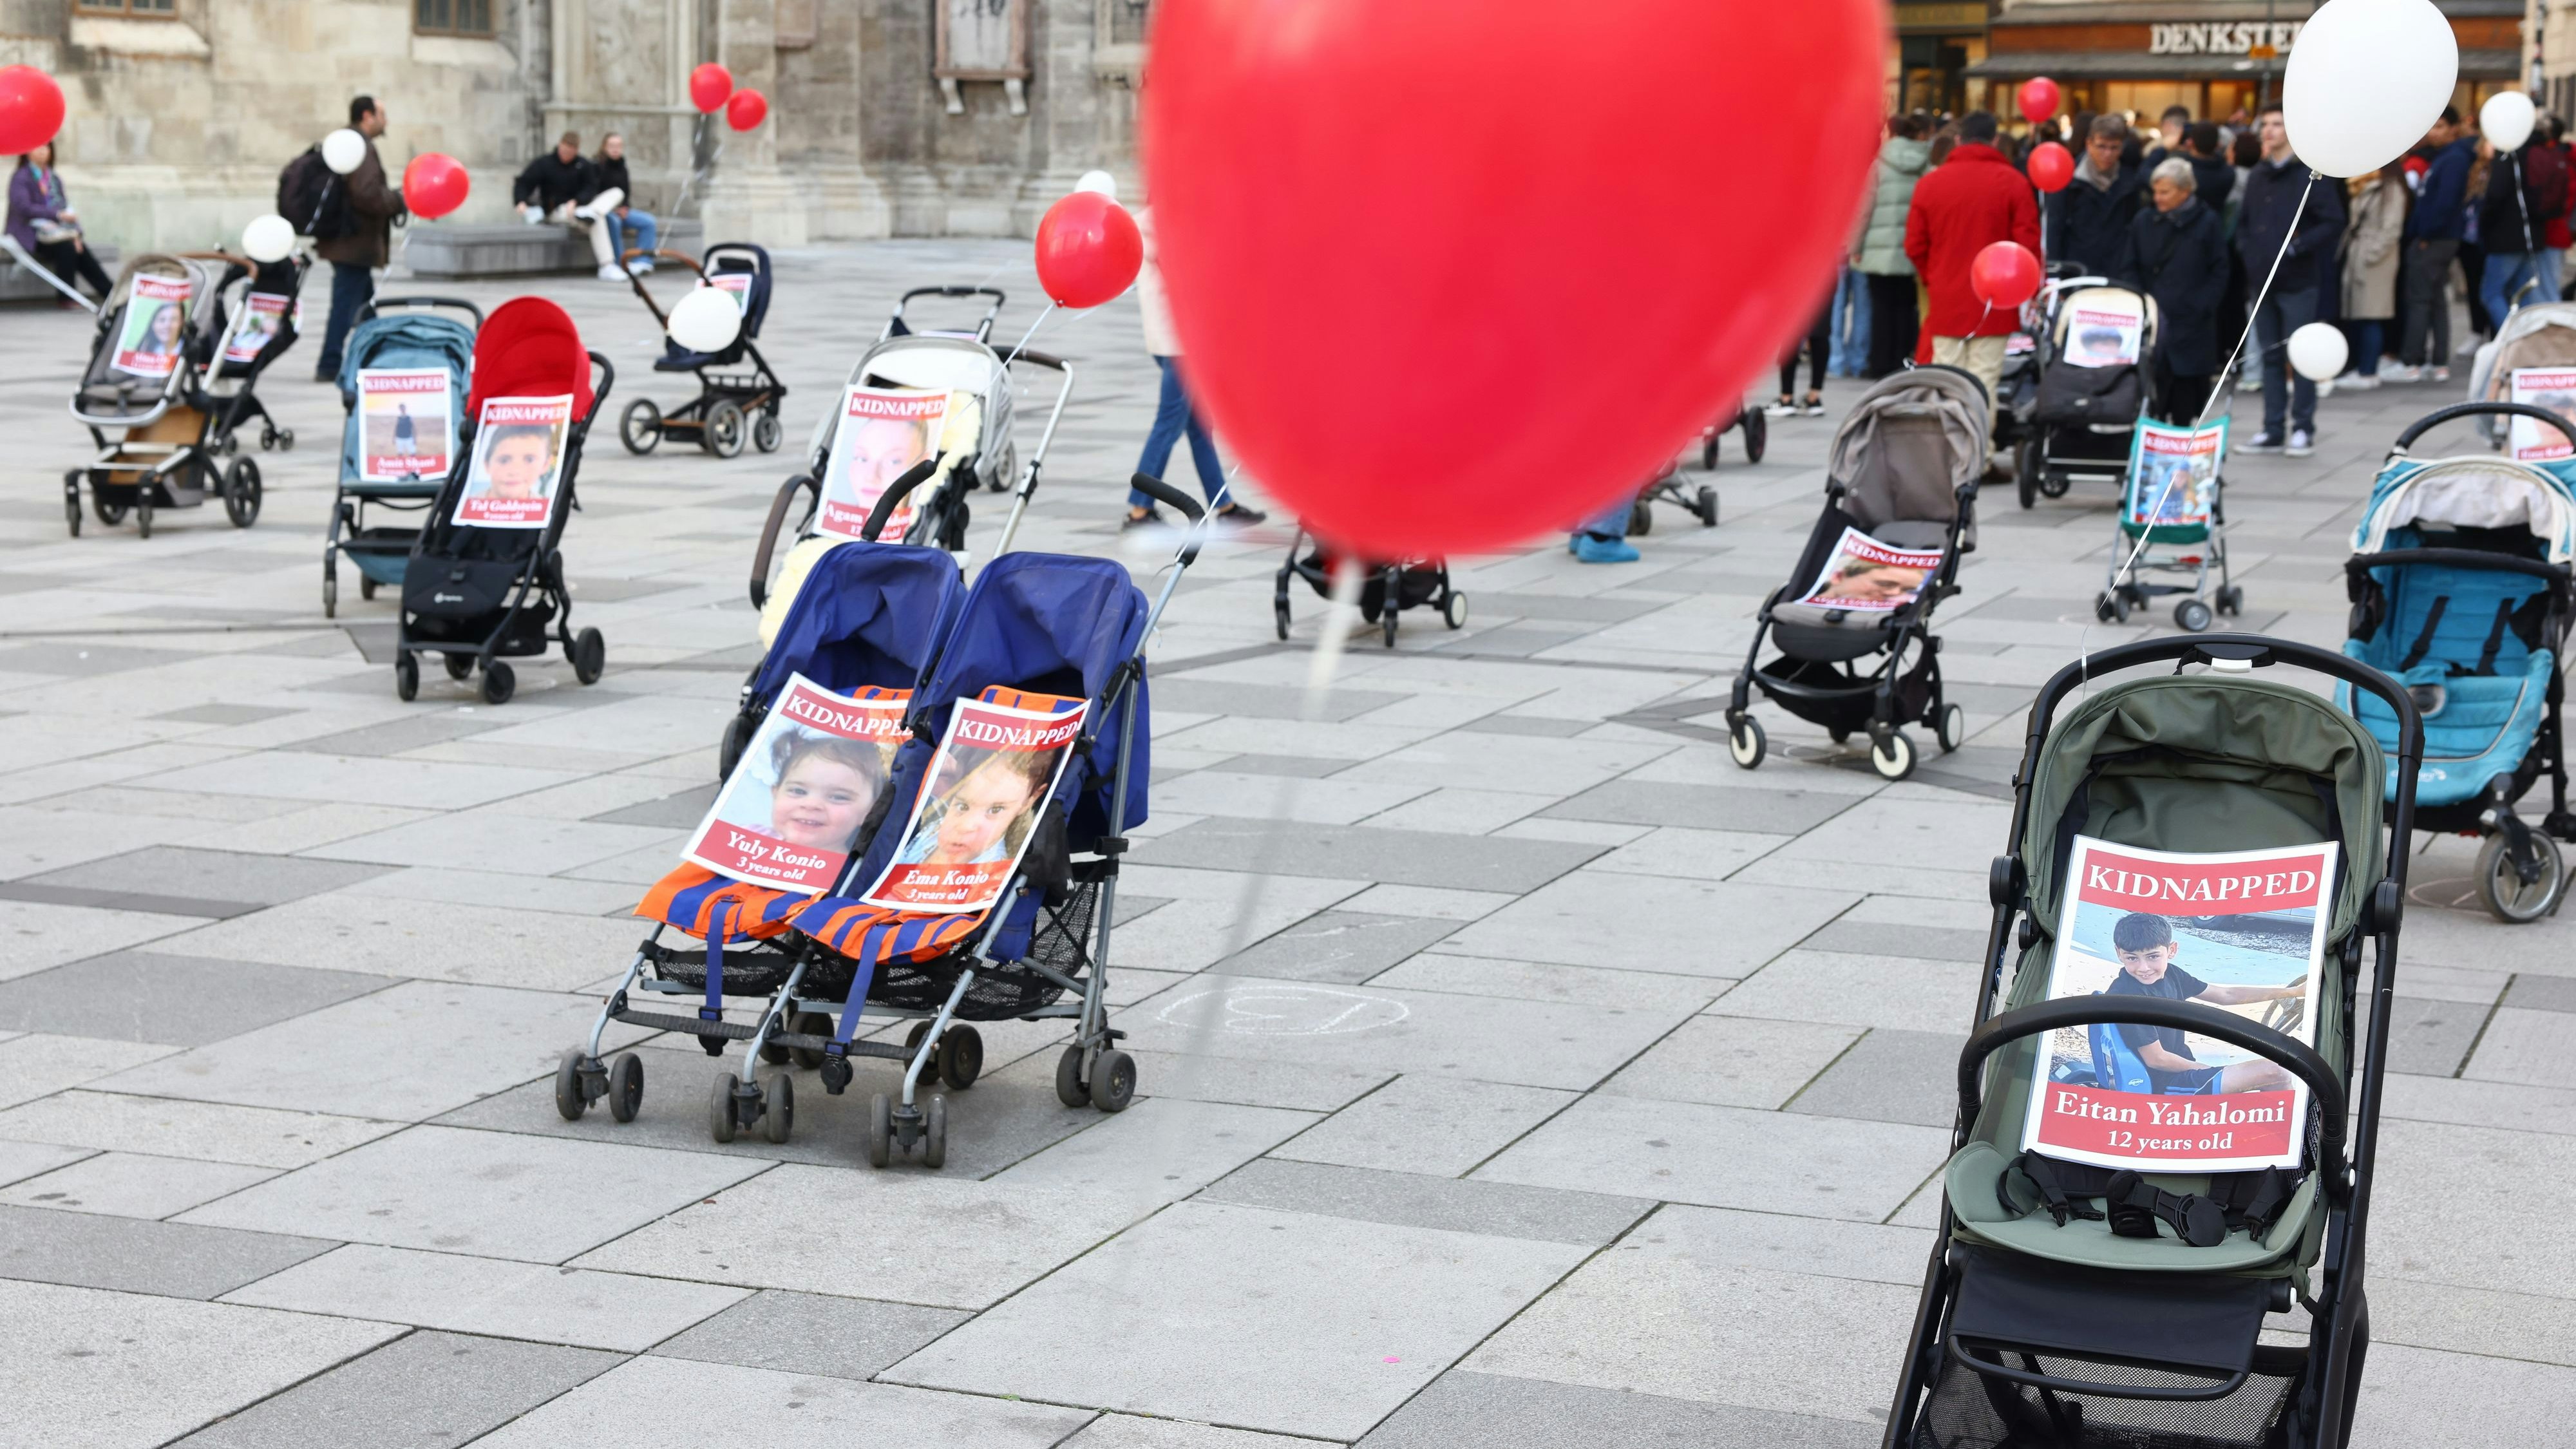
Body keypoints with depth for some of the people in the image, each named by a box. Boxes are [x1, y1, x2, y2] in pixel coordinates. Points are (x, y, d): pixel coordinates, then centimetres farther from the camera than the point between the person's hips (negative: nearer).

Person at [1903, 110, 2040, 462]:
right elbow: (2028, 244, -6)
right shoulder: (2013, 183, -5)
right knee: (1984, 382, -1)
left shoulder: (1931, 182, 2)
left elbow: (1915, 247, 4)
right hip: (1994, 303, -2)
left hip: (1946, 302, 2)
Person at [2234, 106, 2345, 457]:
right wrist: (2246, 247, 6)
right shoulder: (2257, 177, 12)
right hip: (2262, 280, 6)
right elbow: (2244, 220, 24)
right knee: (2270, 356, 9)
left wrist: (2297, 247, -16)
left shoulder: (2311, 176, -8)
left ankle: (2303, 429, 3)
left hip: (2297, 282, -6)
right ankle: (2273, 430, 14)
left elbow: (2334, 223, -12)